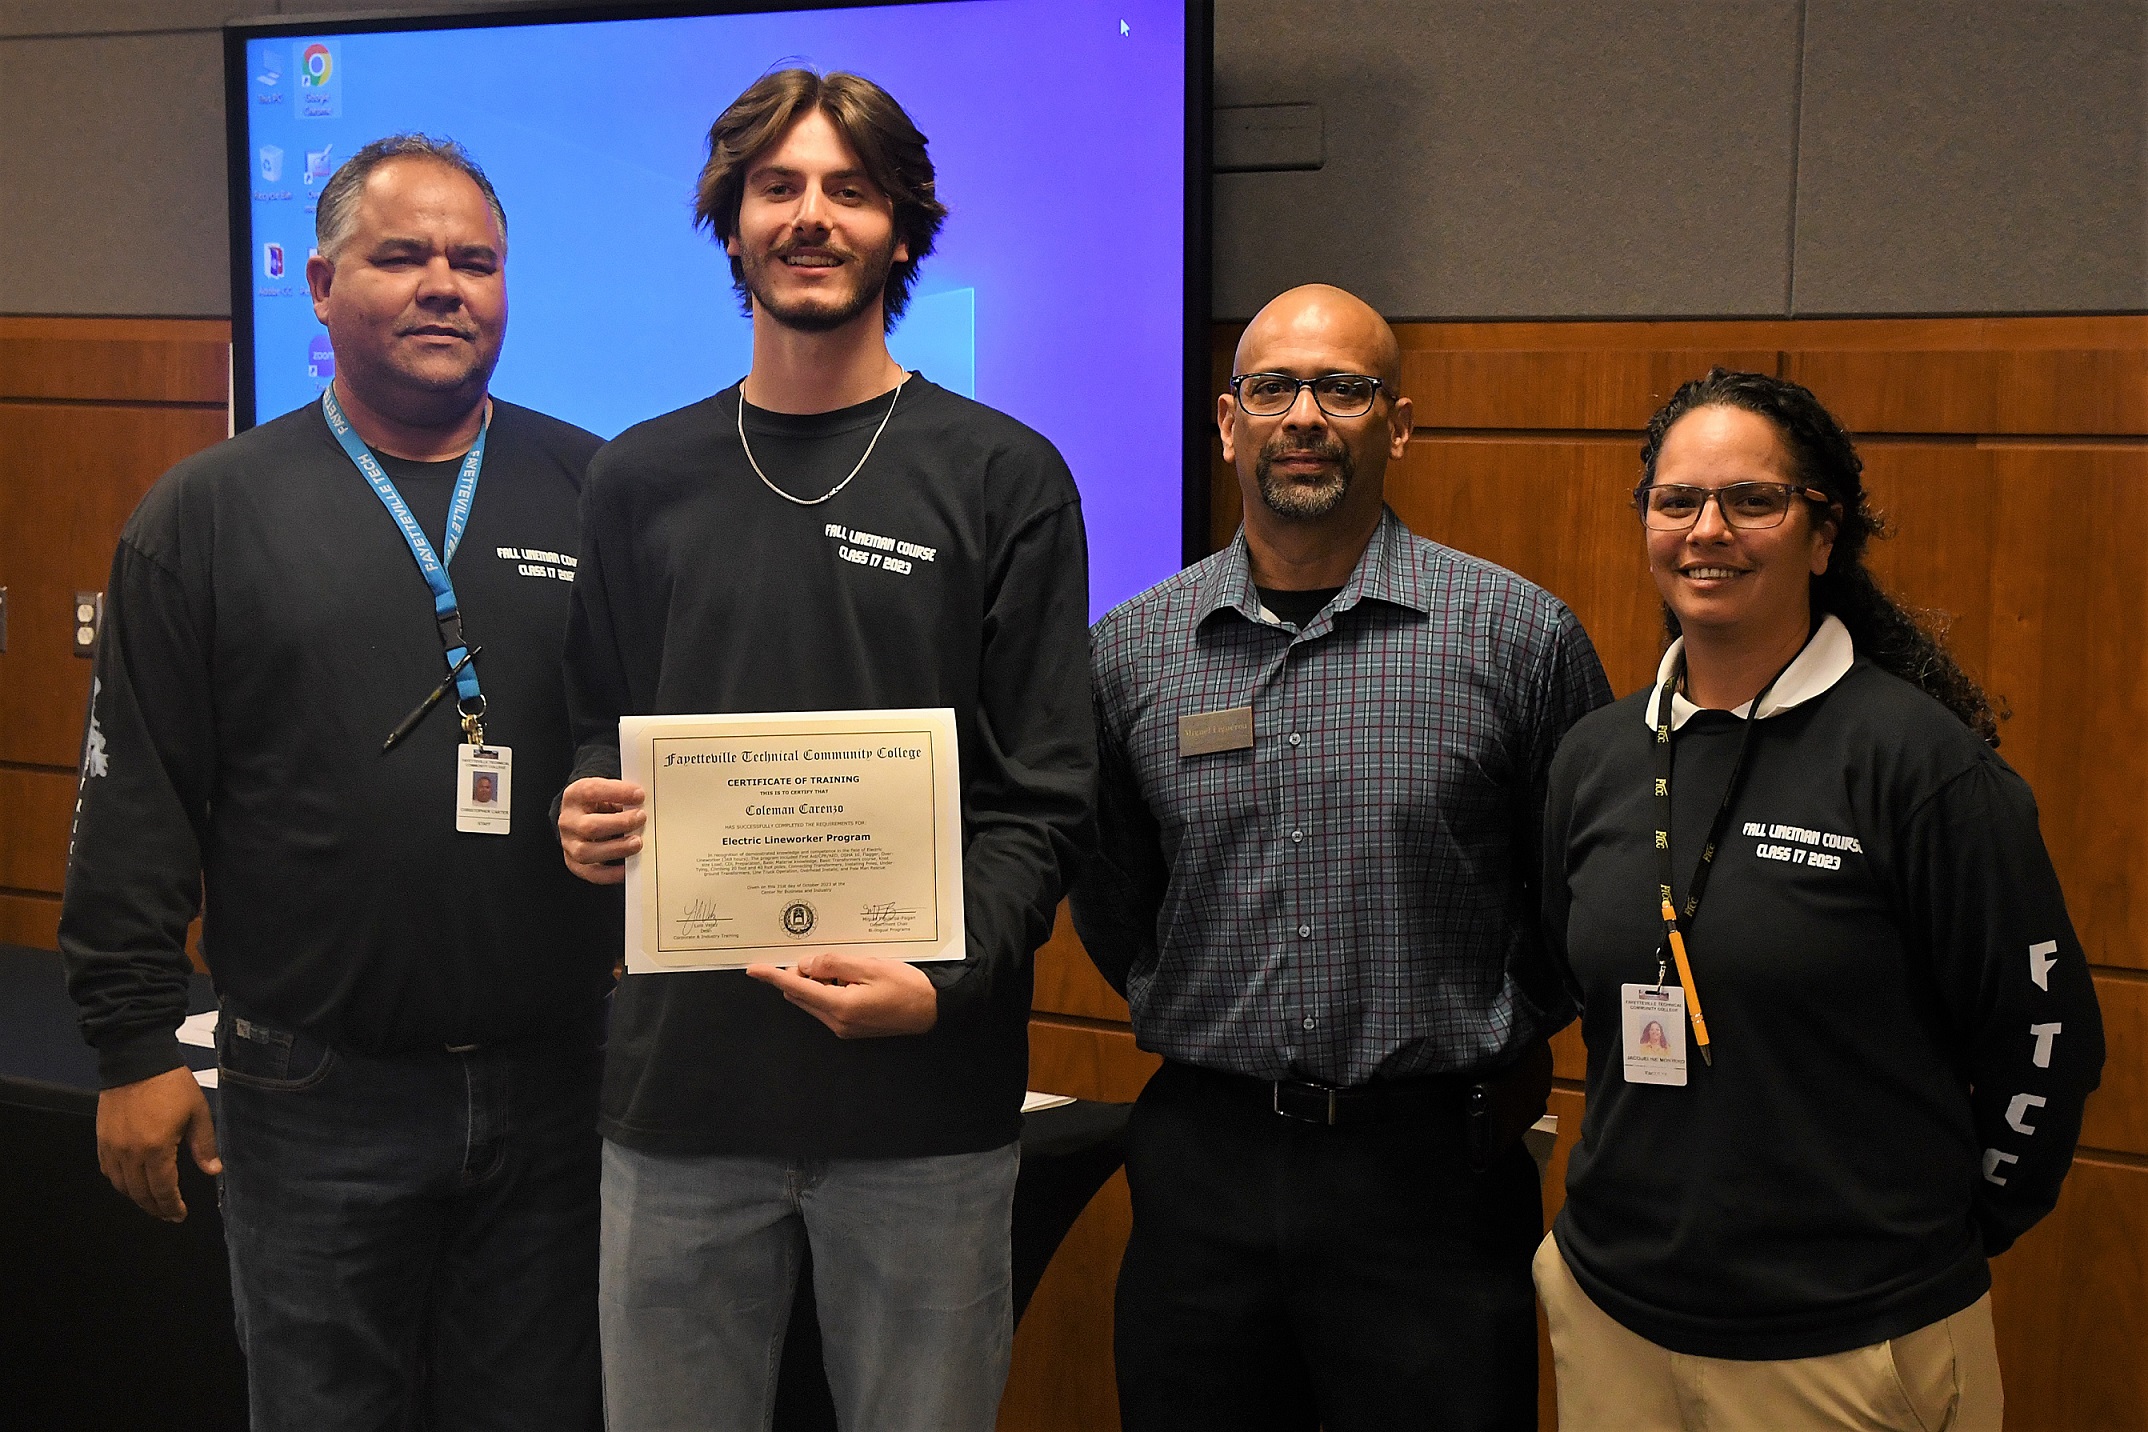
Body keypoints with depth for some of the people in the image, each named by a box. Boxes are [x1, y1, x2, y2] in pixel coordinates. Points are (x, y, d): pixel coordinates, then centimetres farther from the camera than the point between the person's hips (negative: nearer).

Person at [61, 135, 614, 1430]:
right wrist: (136, 1044, -1)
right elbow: (137, 800, 1)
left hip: (558, 1080, 1)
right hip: (316, 1093, -1)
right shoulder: (210, 514, 1)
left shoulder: (598, 495, 3)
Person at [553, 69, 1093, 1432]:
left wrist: (944, 983, -17)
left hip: (927, 1098, -2)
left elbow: (1046, 796, -3)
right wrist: (589, 817, -5)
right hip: (680, 1082, 3)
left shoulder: (1004, 477, 0)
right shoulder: (642, 478, 10)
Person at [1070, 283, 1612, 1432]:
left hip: (1432, 1168, -2)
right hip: (1202, 1161, 3)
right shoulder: (1129, 650, 4)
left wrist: (1501, 1038, 7)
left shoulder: (1518, 635, -4)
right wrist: (1195, 1020, 9)